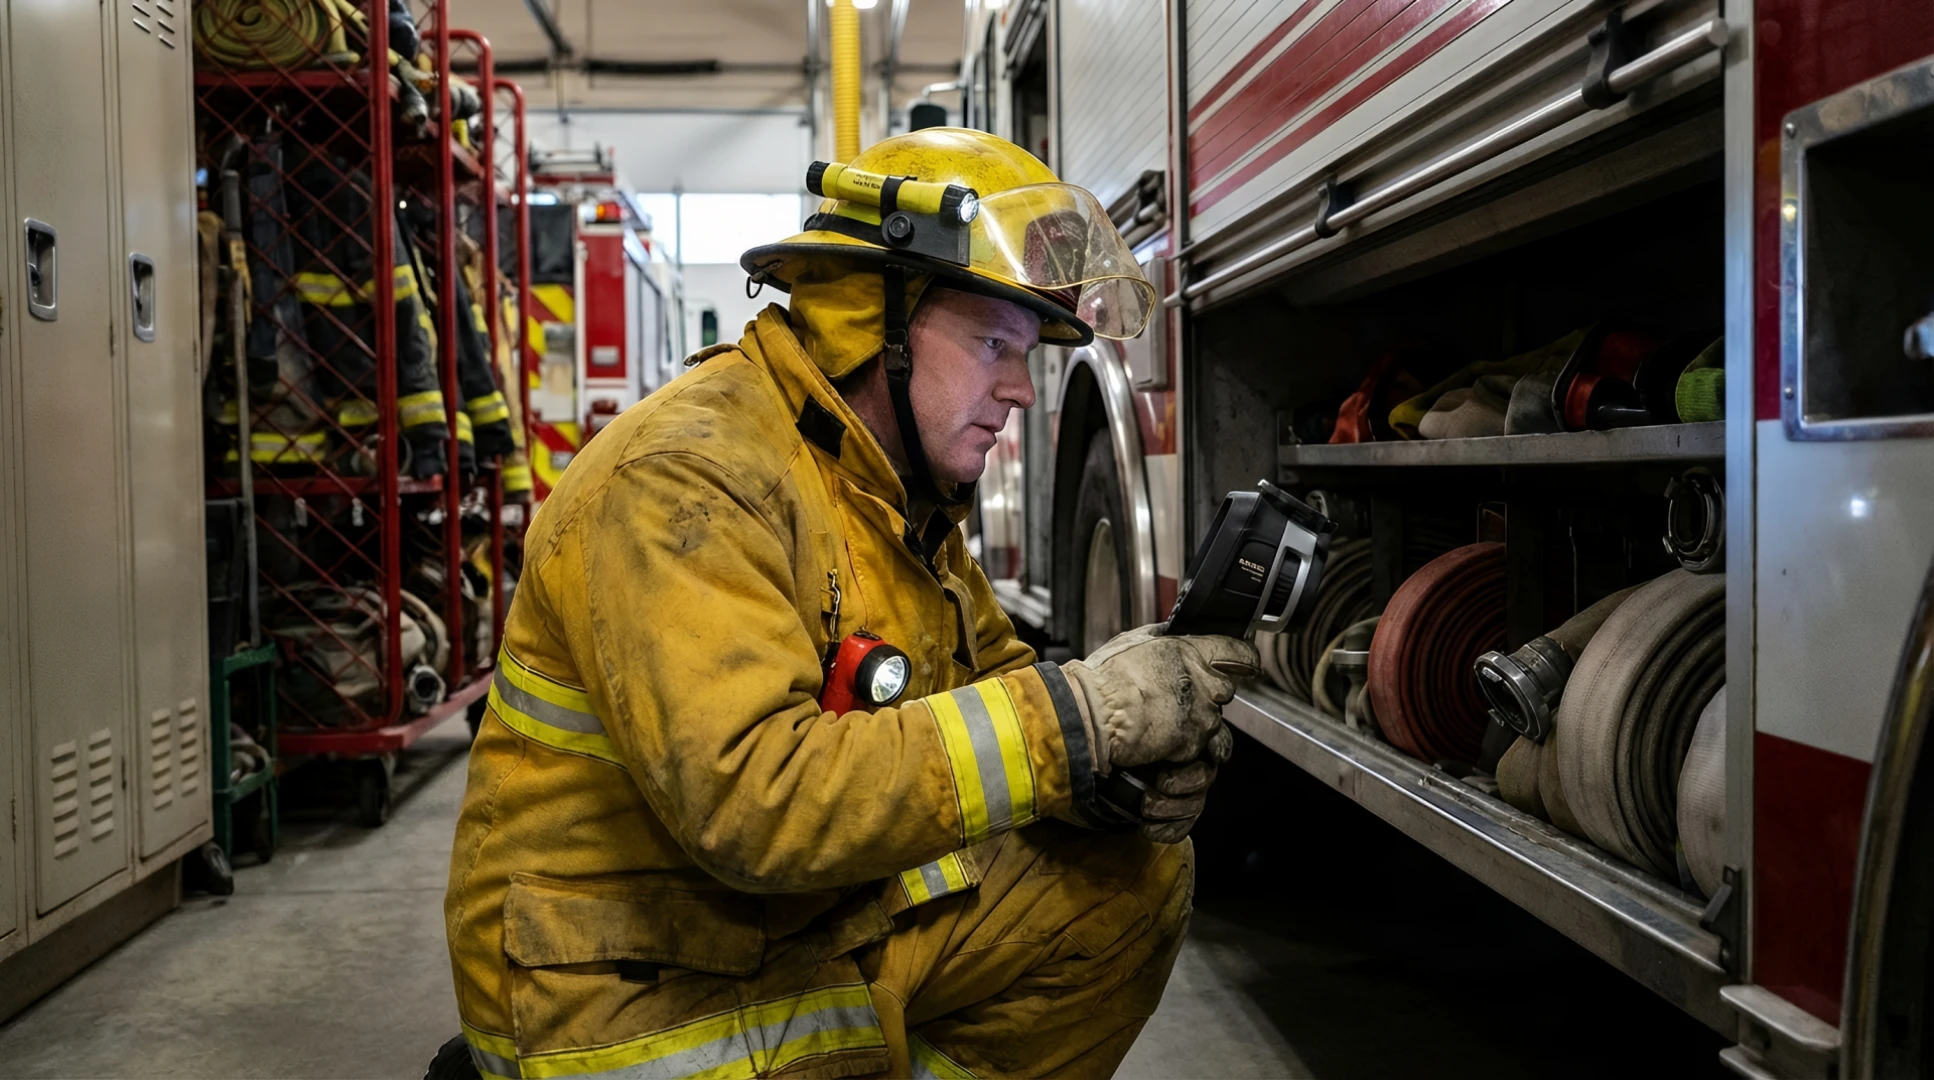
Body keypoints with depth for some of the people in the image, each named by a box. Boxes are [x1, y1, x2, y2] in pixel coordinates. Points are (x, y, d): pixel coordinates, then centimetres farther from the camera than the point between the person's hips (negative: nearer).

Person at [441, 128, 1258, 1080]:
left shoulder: (896, 484, 5)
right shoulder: (685, 480, -24)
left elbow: (990, 675, 10)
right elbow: (751, 794, -34)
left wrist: (1130, 756, -13)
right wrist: (1078, 719, -33)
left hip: (820, 918, 8)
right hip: (646, 991, -7)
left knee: (1131, 874, 1)